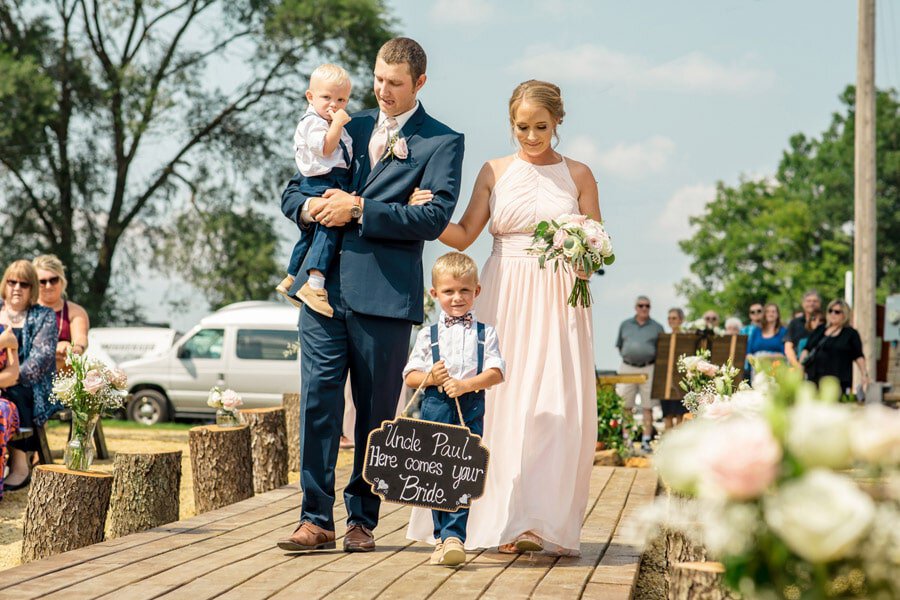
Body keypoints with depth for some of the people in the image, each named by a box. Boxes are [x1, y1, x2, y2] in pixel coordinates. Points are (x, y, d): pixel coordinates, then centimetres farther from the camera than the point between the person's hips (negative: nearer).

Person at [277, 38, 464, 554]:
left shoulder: (442, 143, 2)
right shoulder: (349, 128, 17)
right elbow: (294, 192, 19)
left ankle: (363, 521, 15)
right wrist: (311, 208, -5)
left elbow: (434, 218, -11)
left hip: (385, 296, -4)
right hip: (325, 287, 4)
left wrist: (358, 210, -13)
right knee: (318, 403, -1)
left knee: (377, 413, 5)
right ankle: (316, 520, 3)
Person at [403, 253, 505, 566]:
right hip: (435, 409, 1)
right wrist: (430, 377, -12)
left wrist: (466, 384, -16)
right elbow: (410, 376, 9)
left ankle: (454, 536, -12)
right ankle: (444, 536, 11)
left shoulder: (485, 333, 10)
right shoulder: (428, 335, 11)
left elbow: (496, 372, -1)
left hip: (471, 409, -1)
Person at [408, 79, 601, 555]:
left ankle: (551, 522, -3)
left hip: (559, 300, -1)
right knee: (504, 403, -4)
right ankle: (508, 521, 3)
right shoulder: (495, 171, 10)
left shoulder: (578, 175, 8)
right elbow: (463, 235, 5)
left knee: (558, 406, -9)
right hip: (505, 298, 1)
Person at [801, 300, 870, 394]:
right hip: (814, 378, 4)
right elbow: (807, 348, 20)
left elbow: (859, 357, 3)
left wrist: (864, 375, -5)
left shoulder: (851, 333, 5)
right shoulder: (819, 329, 17)